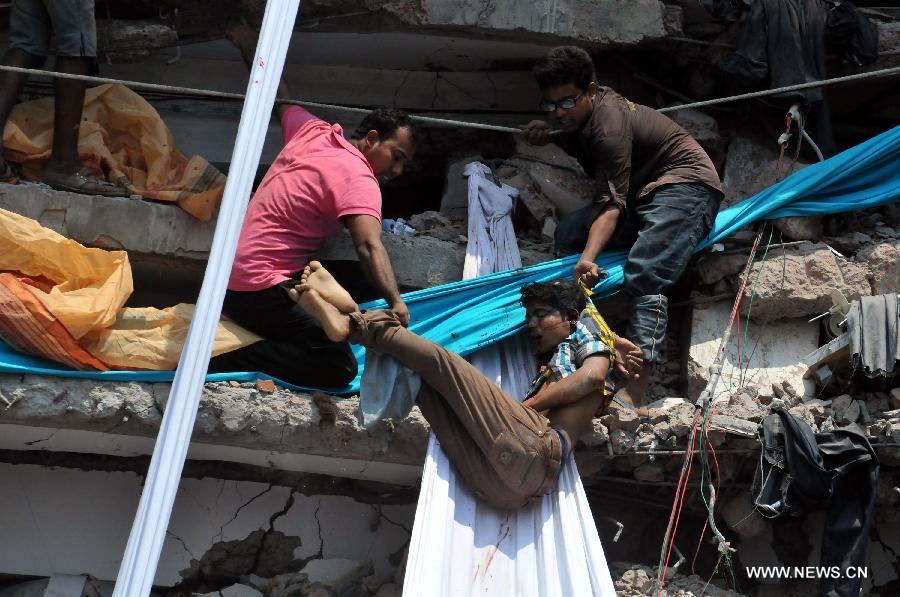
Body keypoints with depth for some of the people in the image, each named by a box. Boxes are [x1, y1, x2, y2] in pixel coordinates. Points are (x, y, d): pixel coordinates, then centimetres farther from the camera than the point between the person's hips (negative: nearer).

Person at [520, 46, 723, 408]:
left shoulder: (610, 124, -23)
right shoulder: (587, 114, 5)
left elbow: (611, 205, -32)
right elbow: (583, 146, 31)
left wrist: (588, 258, -47)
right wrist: (549, 138, 10)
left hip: (686, 185, -10)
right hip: (644, 193, 10)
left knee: (644, 277, -31)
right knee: (568, 233, -6)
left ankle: (633, 393, -44)